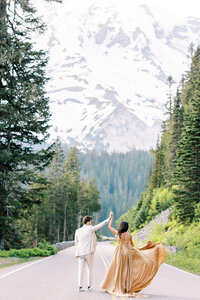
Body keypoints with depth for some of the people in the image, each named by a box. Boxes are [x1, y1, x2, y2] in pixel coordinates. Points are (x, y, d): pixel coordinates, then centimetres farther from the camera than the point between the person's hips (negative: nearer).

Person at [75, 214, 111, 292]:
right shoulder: (90, 229, -5)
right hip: (89, 252, -3)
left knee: (81, 269, 3)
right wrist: (108, 219, 4)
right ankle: (89, 286, 12)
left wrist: (77, 252, 20)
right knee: (90, 269, 8)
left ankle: (80, 286, -1)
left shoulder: (78, 231, 7)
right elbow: (100, 225, -4)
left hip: (80, 252, 3)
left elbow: (76, 242, 13)